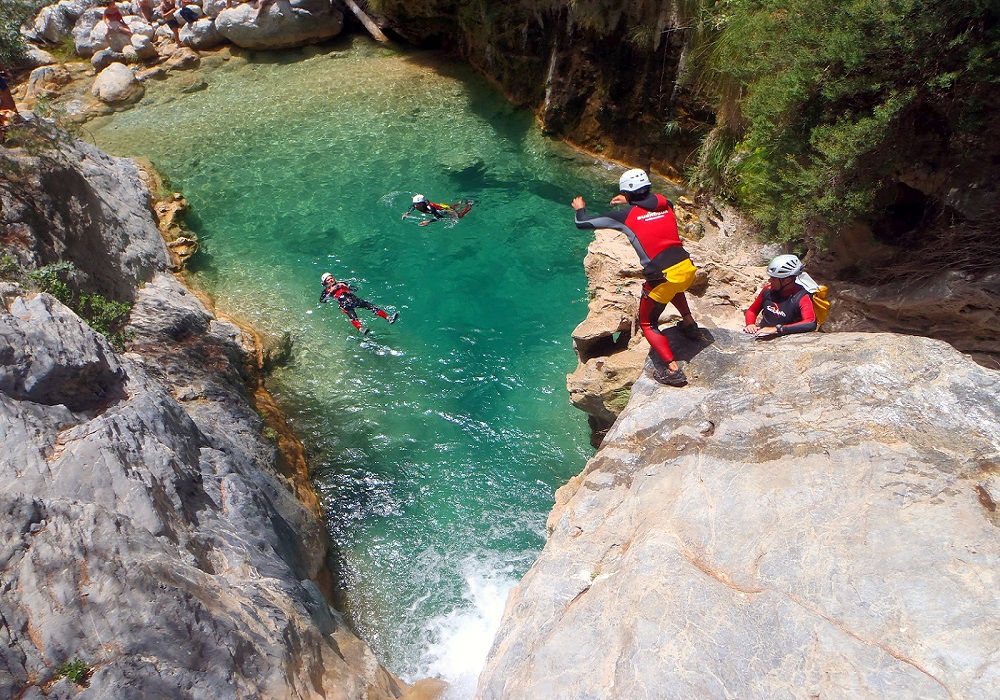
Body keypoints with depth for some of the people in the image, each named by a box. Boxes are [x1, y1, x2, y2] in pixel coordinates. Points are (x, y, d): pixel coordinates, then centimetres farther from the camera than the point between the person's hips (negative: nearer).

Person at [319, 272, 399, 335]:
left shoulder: (341, 284, 33)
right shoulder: (327, 290, 21)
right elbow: (322, 300, 4)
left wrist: (345, 286, 10)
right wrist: (331, 292, 0)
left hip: (353, 298, 4)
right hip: (344, 303, -4)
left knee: (369, 305, -17)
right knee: (352, 316, -35)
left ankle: (388, 318, -29)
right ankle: (361, 329, -61)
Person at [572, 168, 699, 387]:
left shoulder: (625, 215, -1)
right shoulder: (666, 205, 11)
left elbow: (582, 223, 8)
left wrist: (580, 209, 29)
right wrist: (630, 203, 42)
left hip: (662, 277, -5)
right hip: (687, 268, 6)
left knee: (648, 323, 15)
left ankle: (673, 371, 2)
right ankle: (690, 325, 36)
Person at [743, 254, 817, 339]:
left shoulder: (801, 298, -12)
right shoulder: (768, 290, 4)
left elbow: (811, 324, -29)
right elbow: (752, 310, 19)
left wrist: (777, 329, -35)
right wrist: (750, 324, -5)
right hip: (759, 336, 5)